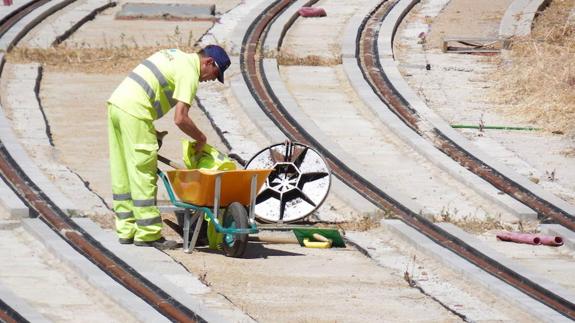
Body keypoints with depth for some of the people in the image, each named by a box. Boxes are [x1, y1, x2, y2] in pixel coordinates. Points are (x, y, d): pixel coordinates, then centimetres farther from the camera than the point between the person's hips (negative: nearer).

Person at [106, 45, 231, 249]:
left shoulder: (174, 56, 22)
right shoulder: (190, 72, -7)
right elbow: (180, 119, -15)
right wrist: (201, 139, 2)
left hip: (116, 102, 10)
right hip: (134, 112, -10)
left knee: (122, 176, 12)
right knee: (143, 176, -3)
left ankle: (126, 230, 17)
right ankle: (148, 234, 0)